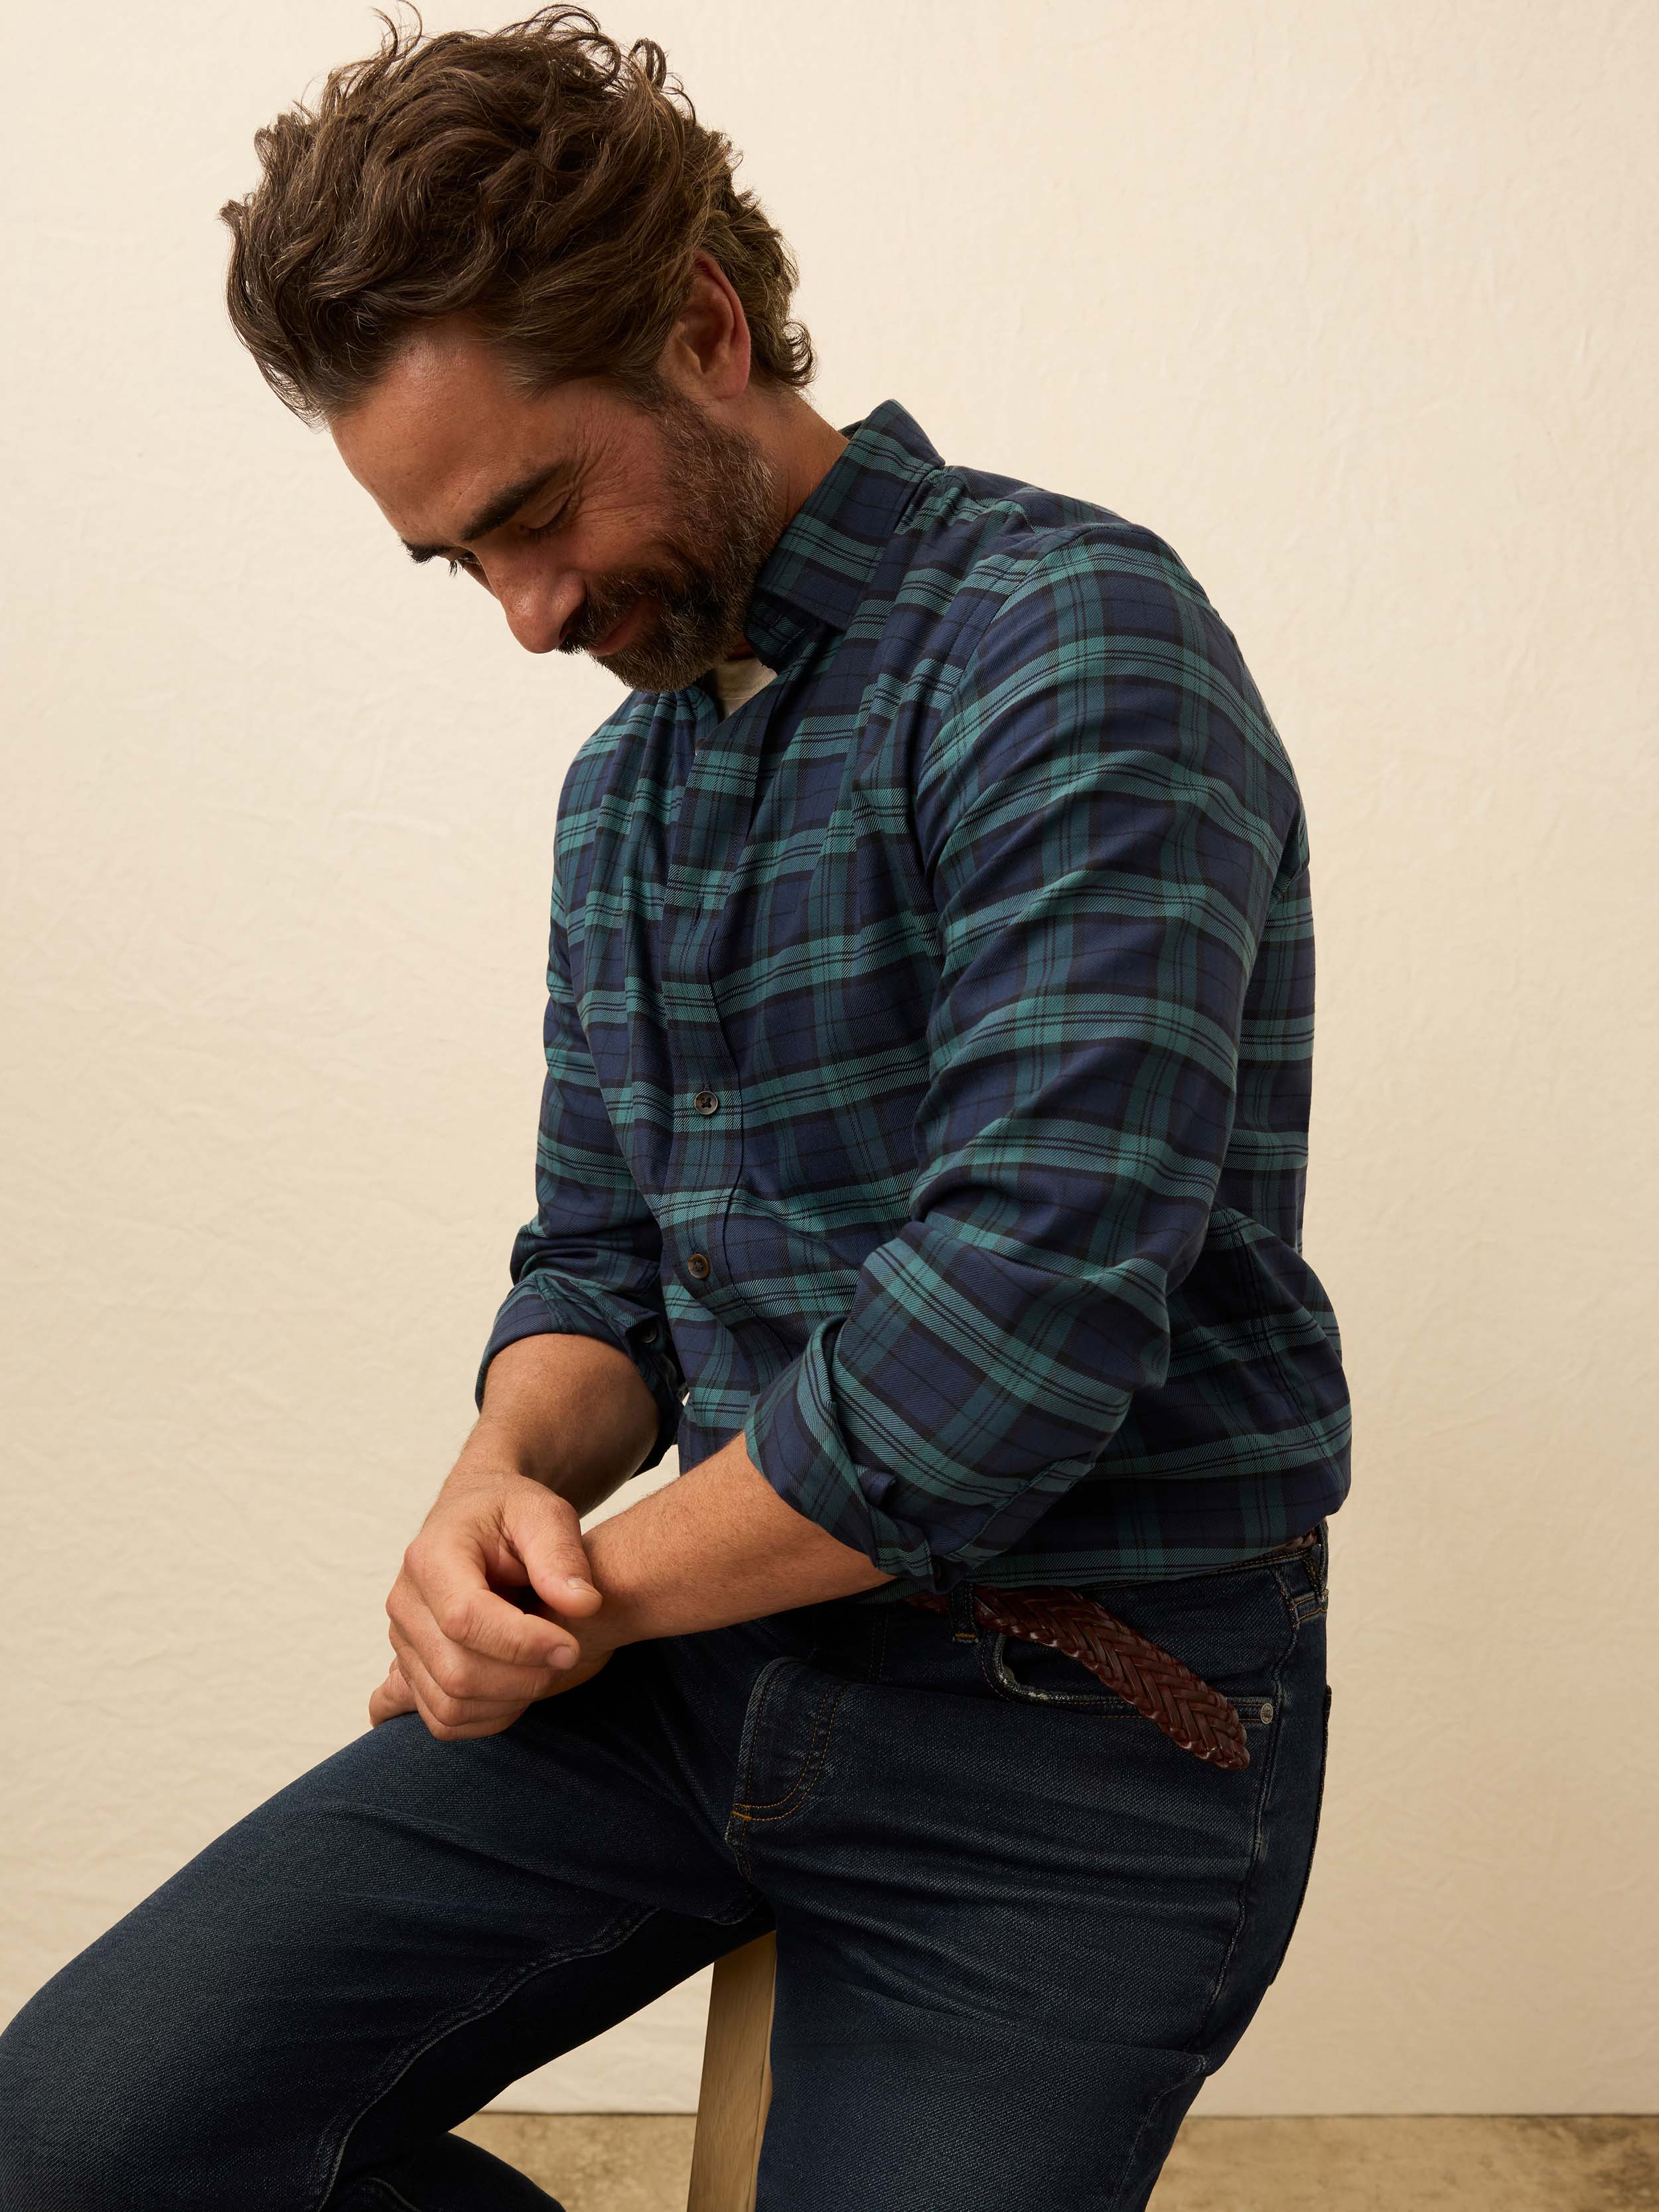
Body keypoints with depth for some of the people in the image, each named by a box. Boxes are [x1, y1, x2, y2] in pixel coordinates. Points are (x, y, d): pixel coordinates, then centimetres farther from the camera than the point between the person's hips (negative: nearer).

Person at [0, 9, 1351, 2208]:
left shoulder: (1067, 639, -15)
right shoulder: (619, 784, 13)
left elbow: (1022, 1314, -25)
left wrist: (593, 1589, -11)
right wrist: (506, 1483, -8)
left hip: (1084, 1737, -6)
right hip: (727, 1643, 6)